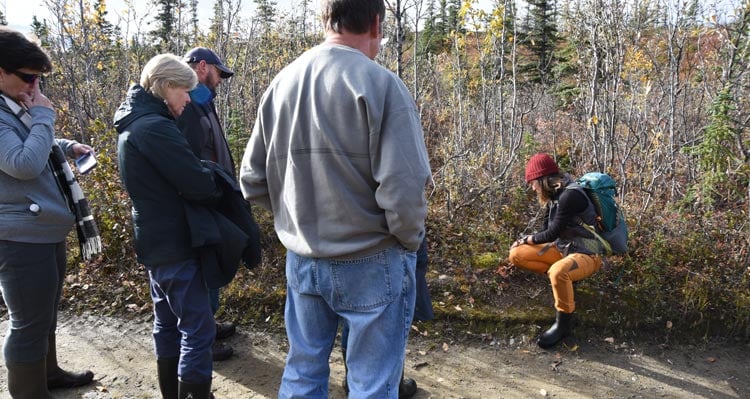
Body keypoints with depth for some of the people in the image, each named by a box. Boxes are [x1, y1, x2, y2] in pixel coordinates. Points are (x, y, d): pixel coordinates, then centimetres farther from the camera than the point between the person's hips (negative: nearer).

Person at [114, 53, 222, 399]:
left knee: (168, 323, 20)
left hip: (155, 241, 11)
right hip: (174, 243, -11)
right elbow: (198, 184, -23)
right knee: (198, 328, -4)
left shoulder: (133, 124, 12)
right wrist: (219, 189, -2)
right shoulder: (155, 127, -20)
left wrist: (203, 175, 0)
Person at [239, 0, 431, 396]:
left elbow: (252, 181, 5)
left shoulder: (281, 82, 2)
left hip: (300, 259, 6)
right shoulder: (380, 83, -15)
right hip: (371, 263, -5)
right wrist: (410, 241, -4)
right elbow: (402, 189, -22)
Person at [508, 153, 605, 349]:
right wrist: (525, 243, -3)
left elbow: (553, 233, -20)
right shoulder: (554, 194, 3)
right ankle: (563, 277, 8)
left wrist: (526, 240, -5)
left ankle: (563, 324, -19)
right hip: (563, 248, 9)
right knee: (516, 255, 0)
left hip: (586, 255, -9)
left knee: (558, 272, -40)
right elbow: (546, 229, 10)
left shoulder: (570, 195, -24)